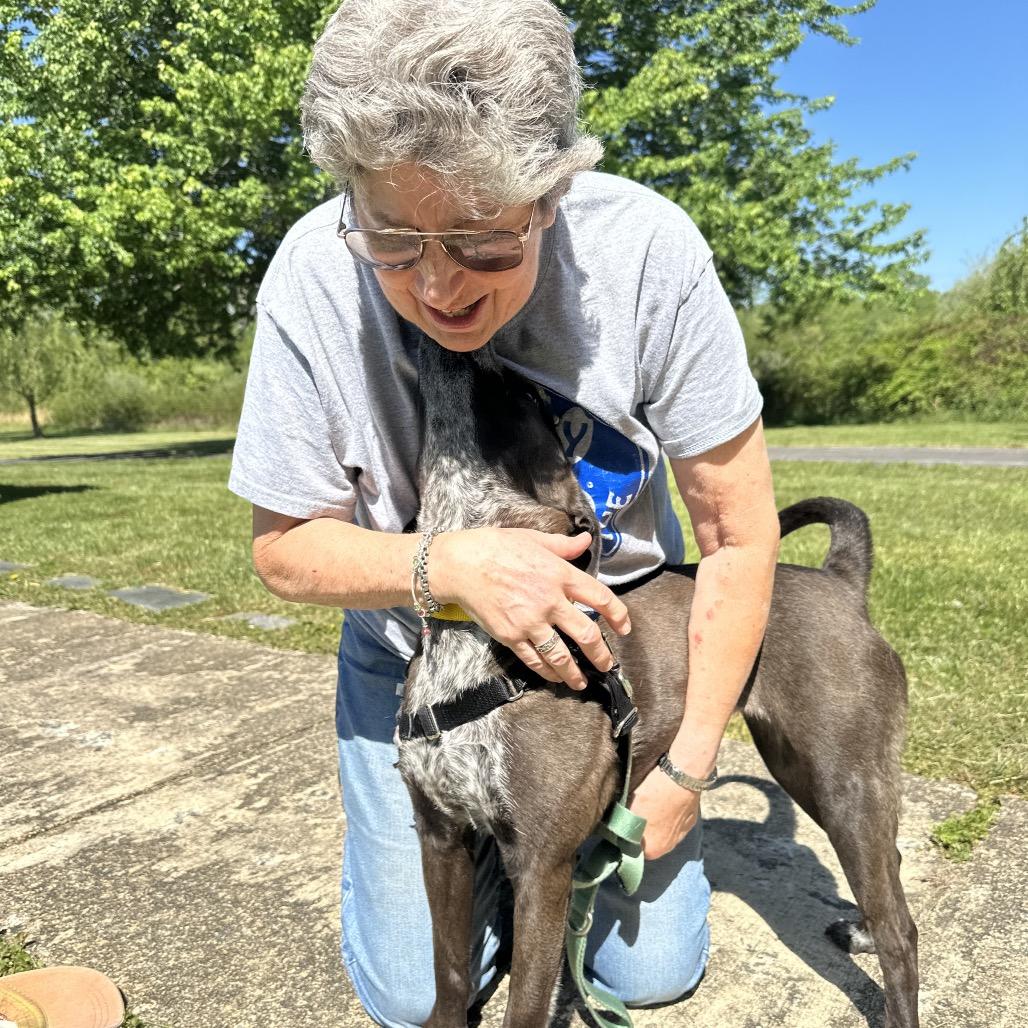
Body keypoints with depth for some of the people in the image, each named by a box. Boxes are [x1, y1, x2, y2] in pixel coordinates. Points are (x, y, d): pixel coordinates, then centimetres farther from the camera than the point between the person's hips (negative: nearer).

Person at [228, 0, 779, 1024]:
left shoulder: (645, 248, -26)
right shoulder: (315, 277, -24)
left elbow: (740, 537, -17)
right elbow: (284, 548, -13)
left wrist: (684, 772, -15)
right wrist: (452, 563, -32)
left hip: (613, 628, 0)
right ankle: (495, 851, 37)